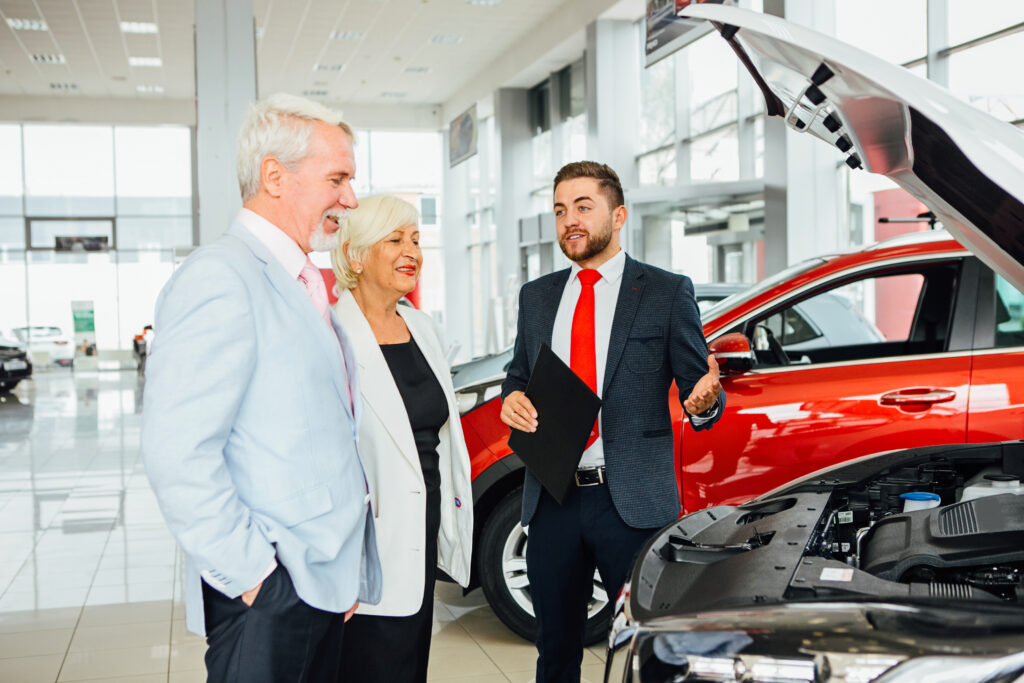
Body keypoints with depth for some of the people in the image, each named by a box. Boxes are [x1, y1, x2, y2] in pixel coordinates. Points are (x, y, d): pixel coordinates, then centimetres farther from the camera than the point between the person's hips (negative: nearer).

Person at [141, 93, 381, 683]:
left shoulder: (304, 286, 15)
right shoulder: (221, 278, -16)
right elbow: (177, 454, -24)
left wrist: (346, 569, 15)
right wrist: (251, 571, -18)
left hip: (325, 583, 9)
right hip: (269, 592, -9)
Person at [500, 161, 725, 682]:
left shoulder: (667, 292, 1)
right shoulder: (537, 296, 13)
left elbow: (697, 386, 0)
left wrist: (704, 403, -23)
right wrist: (512, 400, -3)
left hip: (633, 502, -4)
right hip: (552, 500, 4)